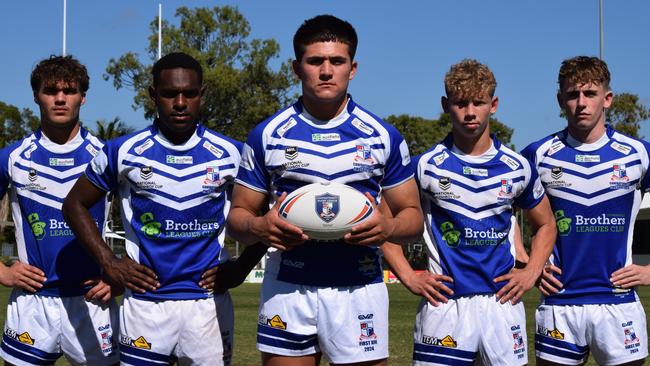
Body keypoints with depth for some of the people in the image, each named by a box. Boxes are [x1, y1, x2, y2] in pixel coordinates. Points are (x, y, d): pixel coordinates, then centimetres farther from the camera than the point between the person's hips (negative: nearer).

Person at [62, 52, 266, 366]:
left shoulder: (230, 154, 0)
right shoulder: (124, 152, 0)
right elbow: (74, 204, 11)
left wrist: (241, 268, 0)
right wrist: (109, 263, 2)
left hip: (209, 303, 0)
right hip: (144, 302, 0)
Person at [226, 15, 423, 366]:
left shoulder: (383, 136, 4)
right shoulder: (267, 135, 3)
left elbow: (412, 214, 8)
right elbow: (239, 215, 7)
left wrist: (388, 228, -14)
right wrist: (260, 226, -16)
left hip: (359, 289, 0)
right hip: (287, 288, 0)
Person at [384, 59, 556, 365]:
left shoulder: (517, 167, 5)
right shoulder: (426, 166, -2)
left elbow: (546, 225, 19)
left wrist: (531, 274, 6)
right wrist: (409, 277, -3)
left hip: (503, 303, 2)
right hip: (444, 303, -2)